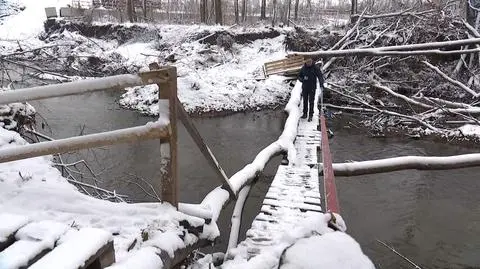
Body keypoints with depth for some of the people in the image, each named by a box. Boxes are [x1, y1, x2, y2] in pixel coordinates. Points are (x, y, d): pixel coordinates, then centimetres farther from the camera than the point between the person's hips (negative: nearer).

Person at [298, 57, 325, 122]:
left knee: (311, 101, -1)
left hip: (312, 88, -3)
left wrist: (321, 84, -26)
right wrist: (302, 79, -13)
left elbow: (320, 75, -9)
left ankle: (310, 115, 5)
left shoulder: (315, 68, -6)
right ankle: (305, 114, 23)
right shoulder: (303, 68, 2)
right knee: (305, 101, 11)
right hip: (304, 87, 3)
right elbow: (299, 76, 10)